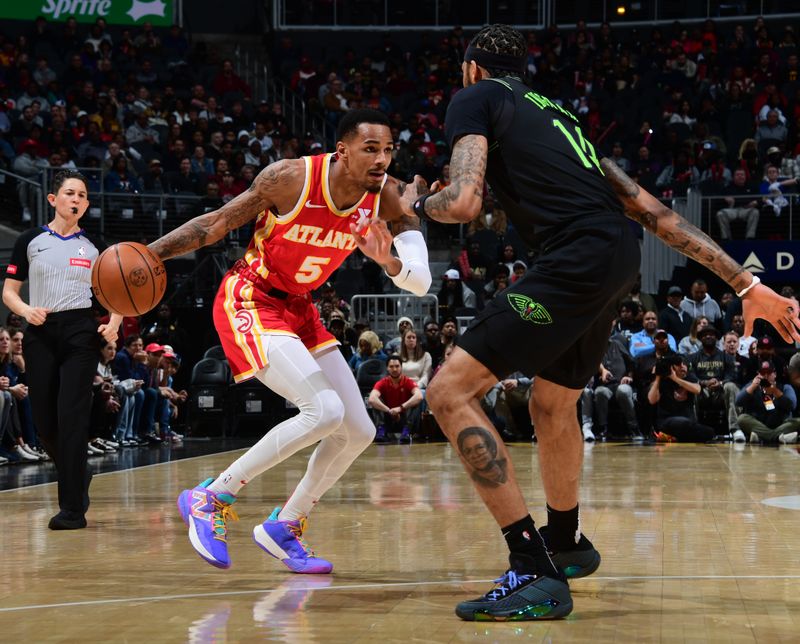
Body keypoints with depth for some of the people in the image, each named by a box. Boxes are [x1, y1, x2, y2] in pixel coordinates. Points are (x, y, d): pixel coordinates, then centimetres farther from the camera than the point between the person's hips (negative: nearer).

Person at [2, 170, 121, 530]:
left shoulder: (94, 247, 7)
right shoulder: (30, 241, 6)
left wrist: (114, 324, -8)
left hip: (80, 332, -2)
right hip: (41, 334, 2)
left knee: (72, 417, -12)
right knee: (44, 421, 3)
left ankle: (72, 508, -10)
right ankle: (77, 479, 31)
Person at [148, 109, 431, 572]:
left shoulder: (387, 197, -10)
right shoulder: (292, 178, -23)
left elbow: (421, 283, -15)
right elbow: (218, 223, -13)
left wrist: (389, 261, -37)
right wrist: (149, 253, -20)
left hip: (299, 308, 7)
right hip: (250, 301, -7)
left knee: (359, 431, 4)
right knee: (325, 410, -24)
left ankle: (284, 528, 21)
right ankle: (210, 499, -12)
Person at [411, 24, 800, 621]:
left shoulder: (475, 98, 8)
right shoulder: (555, 112, 30)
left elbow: (463, 203, -10)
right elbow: (652, 209, 24)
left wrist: (419, 204, 16)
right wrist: (747, 285, 21)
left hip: (579, 256, -9)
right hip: (621, 258, 9)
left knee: (450, 391, -7)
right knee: (552, 404, 29)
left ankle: (535, 573, -11)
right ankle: (566, 543, 50)